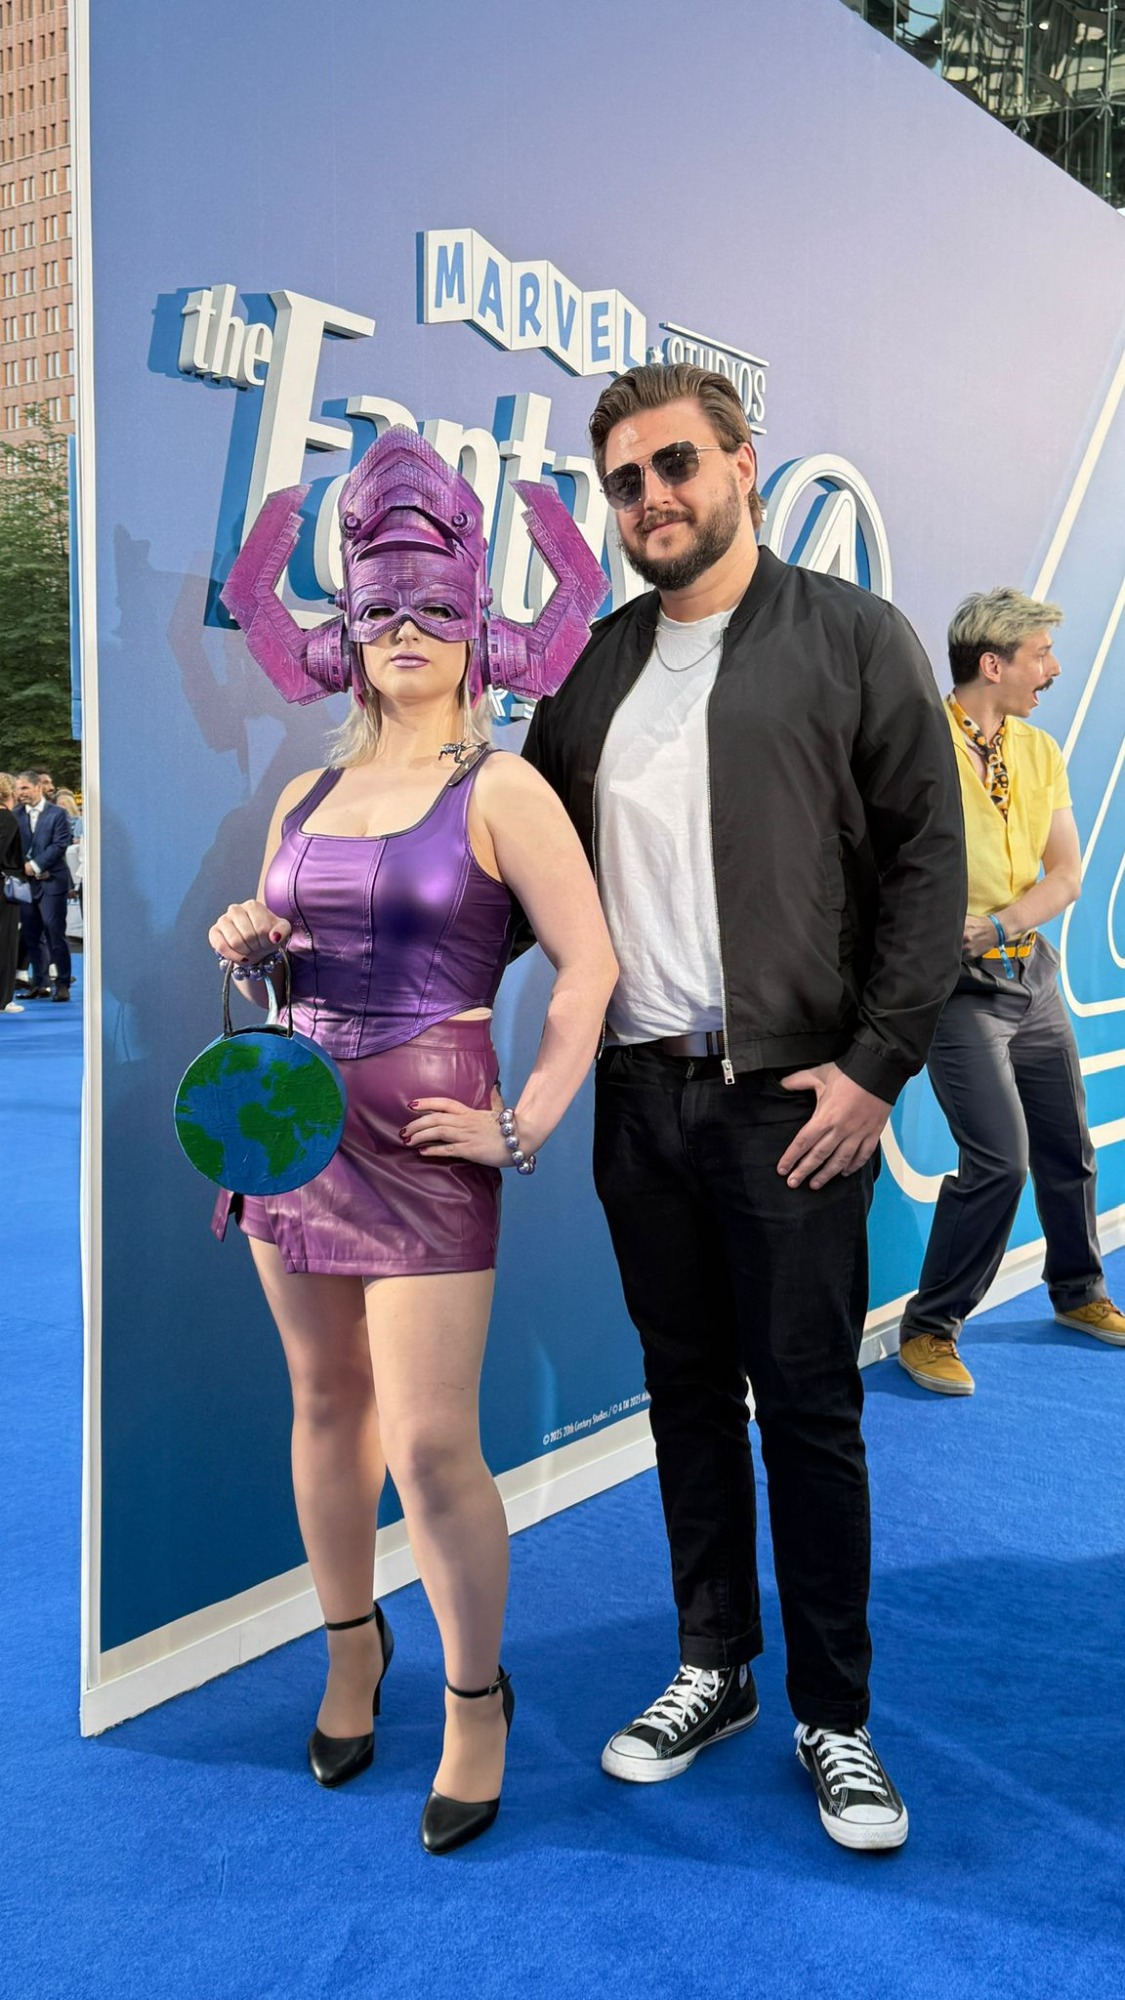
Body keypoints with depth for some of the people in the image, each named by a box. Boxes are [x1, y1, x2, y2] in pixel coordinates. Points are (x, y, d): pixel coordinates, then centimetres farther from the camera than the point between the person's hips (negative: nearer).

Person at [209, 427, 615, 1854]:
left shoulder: (500, 791, -4)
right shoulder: (304, 799, 13)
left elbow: (589, 963, -8)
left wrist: (526, 1124, -13)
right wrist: (244, 952, -1)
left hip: (424, 1134, -6)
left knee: (432, 1442, -5)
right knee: (326, 1400, 15)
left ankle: (476, 1699, 18)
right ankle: (351, 1648, 36)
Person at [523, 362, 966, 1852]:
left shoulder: (851, 639, 0)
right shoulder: (593, 668, 13)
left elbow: (929, 865, -5)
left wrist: (874, 1068, -11)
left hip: (790, 1098, -4)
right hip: (639, 1096, 5)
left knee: (808, 1408, 3)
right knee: (687, 1391, 13)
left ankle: (834, 1717, 19)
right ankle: (713, 1669, 30)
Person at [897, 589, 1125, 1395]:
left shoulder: (1040, 751, 6)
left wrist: (999, 924, -15)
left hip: (1031, 972, 7)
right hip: (958, 985, -7)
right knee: (999, 1159, -14)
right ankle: (929, 1329, 3)